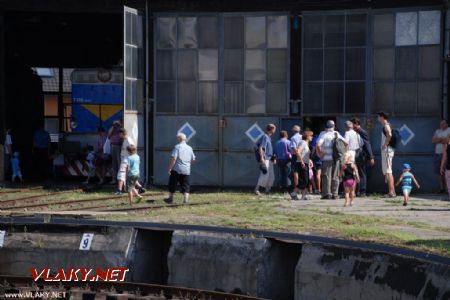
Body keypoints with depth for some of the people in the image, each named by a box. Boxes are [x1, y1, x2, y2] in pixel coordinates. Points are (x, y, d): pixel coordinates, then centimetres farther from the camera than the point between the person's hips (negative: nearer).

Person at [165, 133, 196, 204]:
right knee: (186, 187, 4)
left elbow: (173, 158, -15)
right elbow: (193, 159, 16)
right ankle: (185, 200, -8)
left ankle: (170, 199, 23)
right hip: (186, 170, 4)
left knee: (172, 185, 12)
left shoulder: (177, 147, -8)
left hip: (176, 170, -4)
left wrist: (169, 168, -11)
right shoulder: (189, 148, 8)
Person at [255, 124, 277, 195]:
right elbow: (261, 148, -19)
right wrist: (262, 158, -25)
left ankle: (267, 190, 20)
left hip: (269, 159, 10)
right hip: (265, 159, -10)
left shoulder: (269, 137, 18)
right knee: (265, 174, -15)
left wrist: (273, 158, 26)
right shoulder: (265, 137, -11)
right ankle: (257, 189, -12)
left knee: (271, 176, 10)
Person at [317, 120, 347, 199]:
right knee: (335, 176, 10)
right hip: (336, 158, 4)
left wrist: (320, 154, -8)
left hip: (327, 158, -4)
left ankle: (327, 194, -3)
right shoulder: (337, 134, 6)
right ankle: (334, 194, 11)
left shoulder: (323, 134, -6)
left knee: (326, 176, 0)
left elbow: (318, 145, -20)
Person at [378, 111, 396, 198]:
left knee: (388, 171, -11)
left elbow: (389, 135, -30)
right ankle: (392, 191, 15)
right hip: (386, 151, 10)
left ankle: (391, 192, -14)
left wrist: (385, 145, -21)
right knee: (387, 171, 13)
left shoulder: (386, 125, -11)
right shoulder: (386, 126, 19)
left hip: (387, 150, -10)